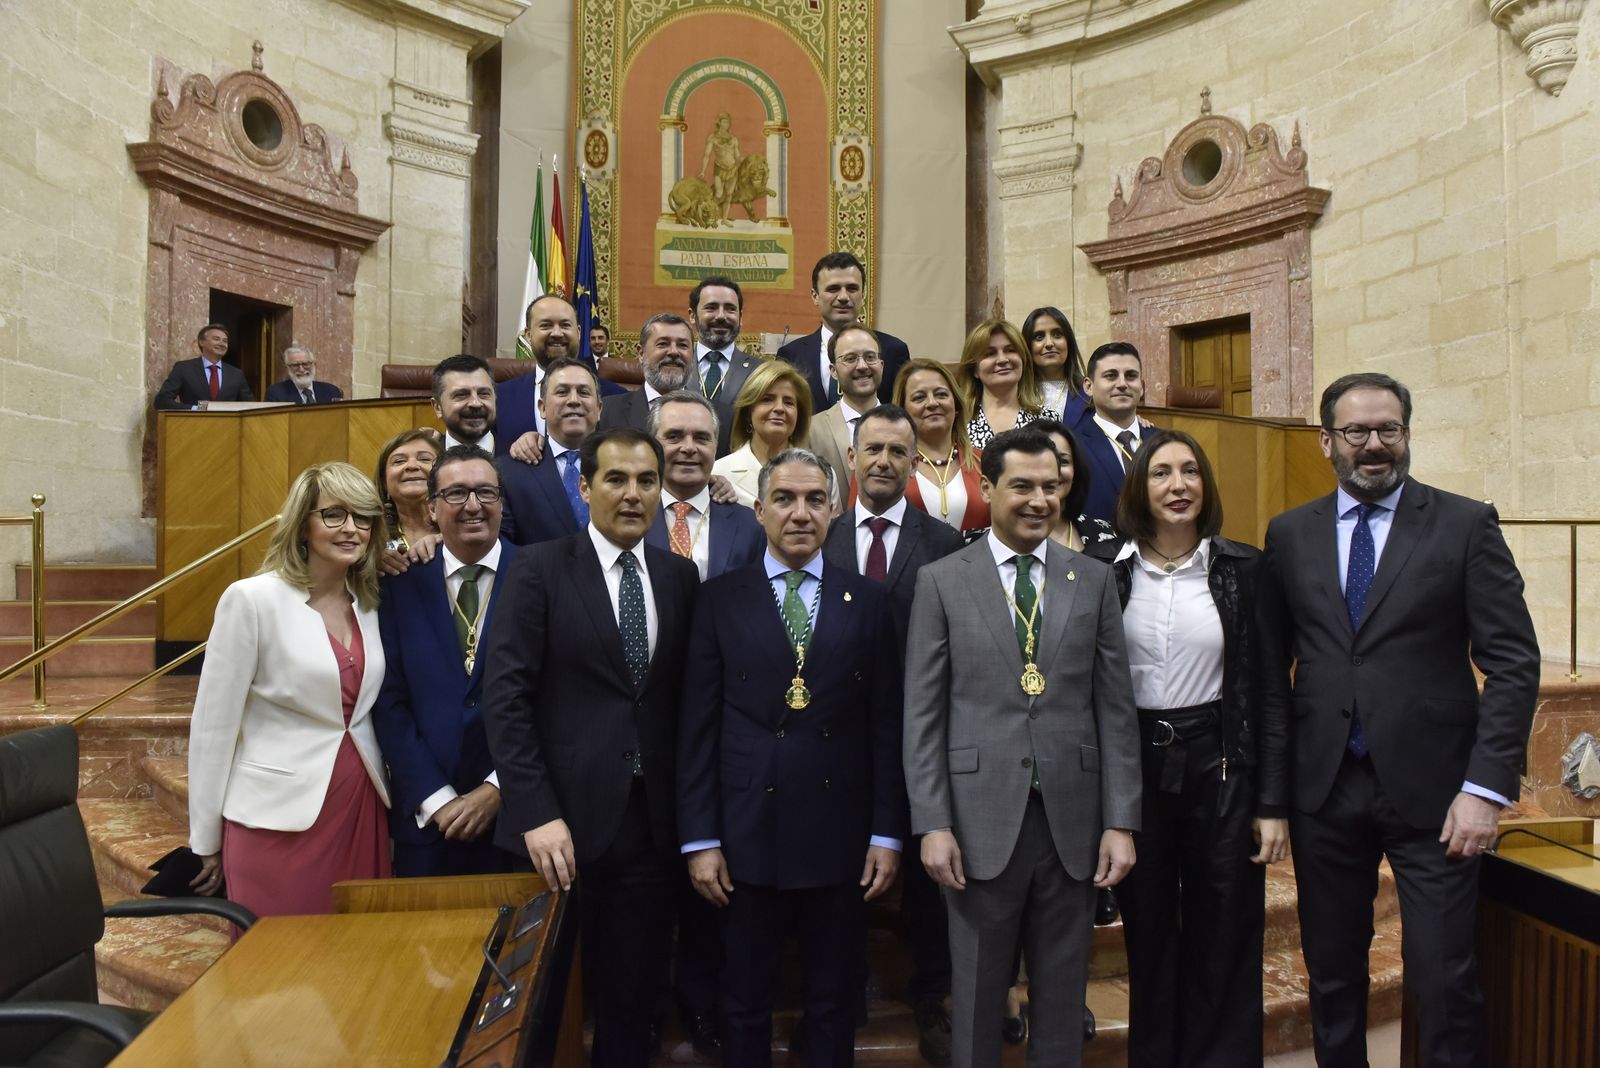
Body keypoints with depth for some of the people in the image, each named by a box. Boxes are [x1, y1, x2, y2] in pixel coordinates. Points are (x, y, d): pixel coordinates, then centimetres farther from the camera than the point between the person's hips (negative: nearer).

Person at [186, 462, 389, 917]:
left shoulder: (371, 603, 6)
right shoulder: (252, 599, -10)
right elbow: (213, 725, -7)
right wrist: (205, 841, -3)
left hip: (362, 810, 5)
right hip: (279, 819, -5)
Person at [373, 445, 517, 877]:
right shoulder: (401, 585, 1)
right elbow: (390, 703, 0)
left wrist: (498, 789, -10)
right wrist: (437, 799, -7)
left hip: (516, 813, -1)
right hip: (426, 819, 1)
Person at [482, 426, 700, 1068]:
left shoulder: (680, 578, 7)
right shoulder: (539, 570, -4)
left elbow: (683, 701, 8)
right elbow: (505, 697, -10)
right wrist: (537, 813, -16)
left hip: (649, 820, 3)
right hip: (562, 820, -3)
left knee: (634, 992, 13)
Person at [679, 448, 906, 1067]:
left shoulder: (868, 602, 2)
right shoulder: (720, 601, 0)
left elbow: (886, 725, 2)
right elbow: (698, 729, -2)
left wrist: (888, 832, -1)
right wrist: (700, 839, -5)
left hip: (841, 835, 1)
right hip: (747, 834, 0)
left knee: (835, 1001, 16)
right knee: (745, 999, 15)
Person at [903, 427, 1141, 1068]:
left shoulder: (1094, 580, 5)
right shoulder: (942, 581, 0)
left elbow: (1115, 709, 4)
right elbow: (922, 714, -2)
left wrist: (1121, 822, -1)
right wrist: (932, 824, -7)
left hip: (1073, 820, 2)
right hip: (982, 821, -2)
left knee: (1063, 997, 15)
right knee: (977, 995, 12)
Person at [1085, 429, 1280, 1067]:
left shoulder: (1241, 568, -1)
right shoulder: (1102, 568, -2)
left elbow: (1267, 689, 0)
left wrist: (1274, 803, -3)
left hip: (1220, 765, 0)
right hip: (1131, 766, 0)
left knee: (1223, 947, 9)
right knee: (1147, 939, 14)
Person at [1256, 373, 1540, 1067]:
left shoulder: (1466, 525, 0)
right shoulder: (1289, 535, 5)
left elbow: (1513, 662, -3)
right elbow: (1270, 670, 5)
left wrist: (1487, 785, -11)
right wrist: (1271, 791, 1)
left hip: (1431, 790, -2)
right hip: (1324, 789, 2)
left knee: (1444, 981, 1)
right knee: (1331, 977, 13)